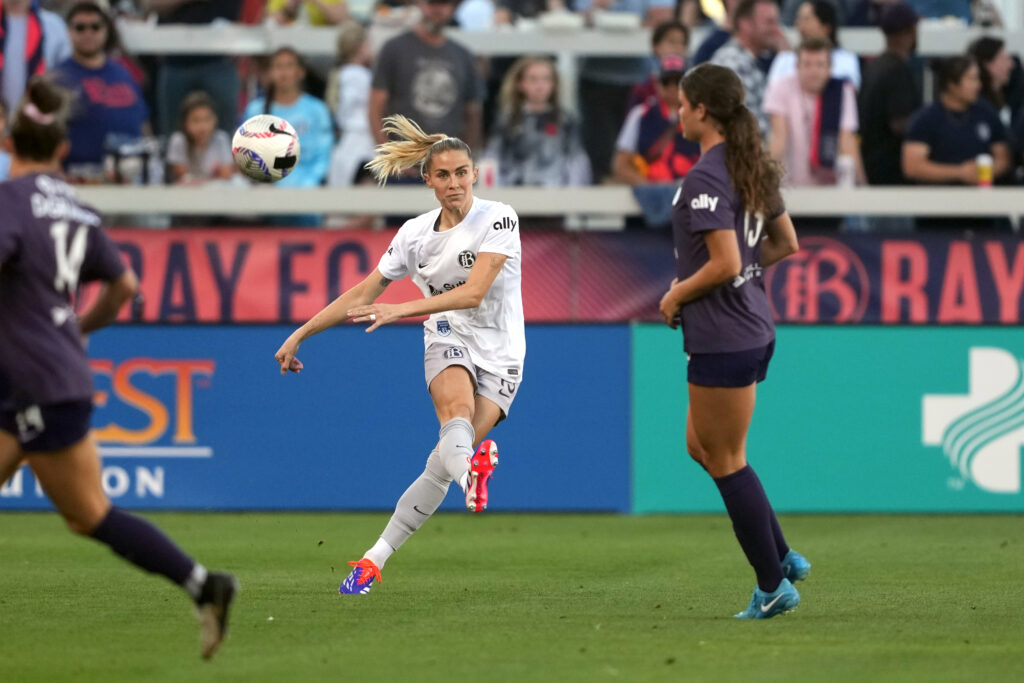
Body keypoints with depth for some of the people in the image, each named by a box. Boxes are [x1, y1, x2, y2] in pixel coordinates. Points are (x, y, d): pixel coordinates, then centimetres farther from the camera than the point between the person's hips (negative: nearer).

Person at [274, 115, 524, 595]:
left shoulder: (498, 218, -9)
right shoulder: (415, 234, 4)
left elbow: (474, 292, -21)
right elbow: (362, 295, 11)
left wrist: (401, 309, -29)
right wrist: (301, 334, 9)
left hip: (500, 356, -2)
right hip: (448, 341, 2)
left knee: (443, 463, -17)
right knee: (458, 410, -35)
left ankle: (375, 558, -12)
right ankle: (471, 469, -68)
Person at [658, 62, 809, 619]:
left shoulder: (706, 178, -19)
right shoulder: (752, 169, 10)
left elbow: (725, 263, -25)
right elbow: (785, 243, 18)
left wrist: (677, 294, -10)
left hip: (721, 338, -10)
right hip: (754, 328, 10)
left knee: (725, 460, 1)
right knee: (702, 447, 20)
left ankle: (772, 585, 6)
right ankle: (783, 558, 18)